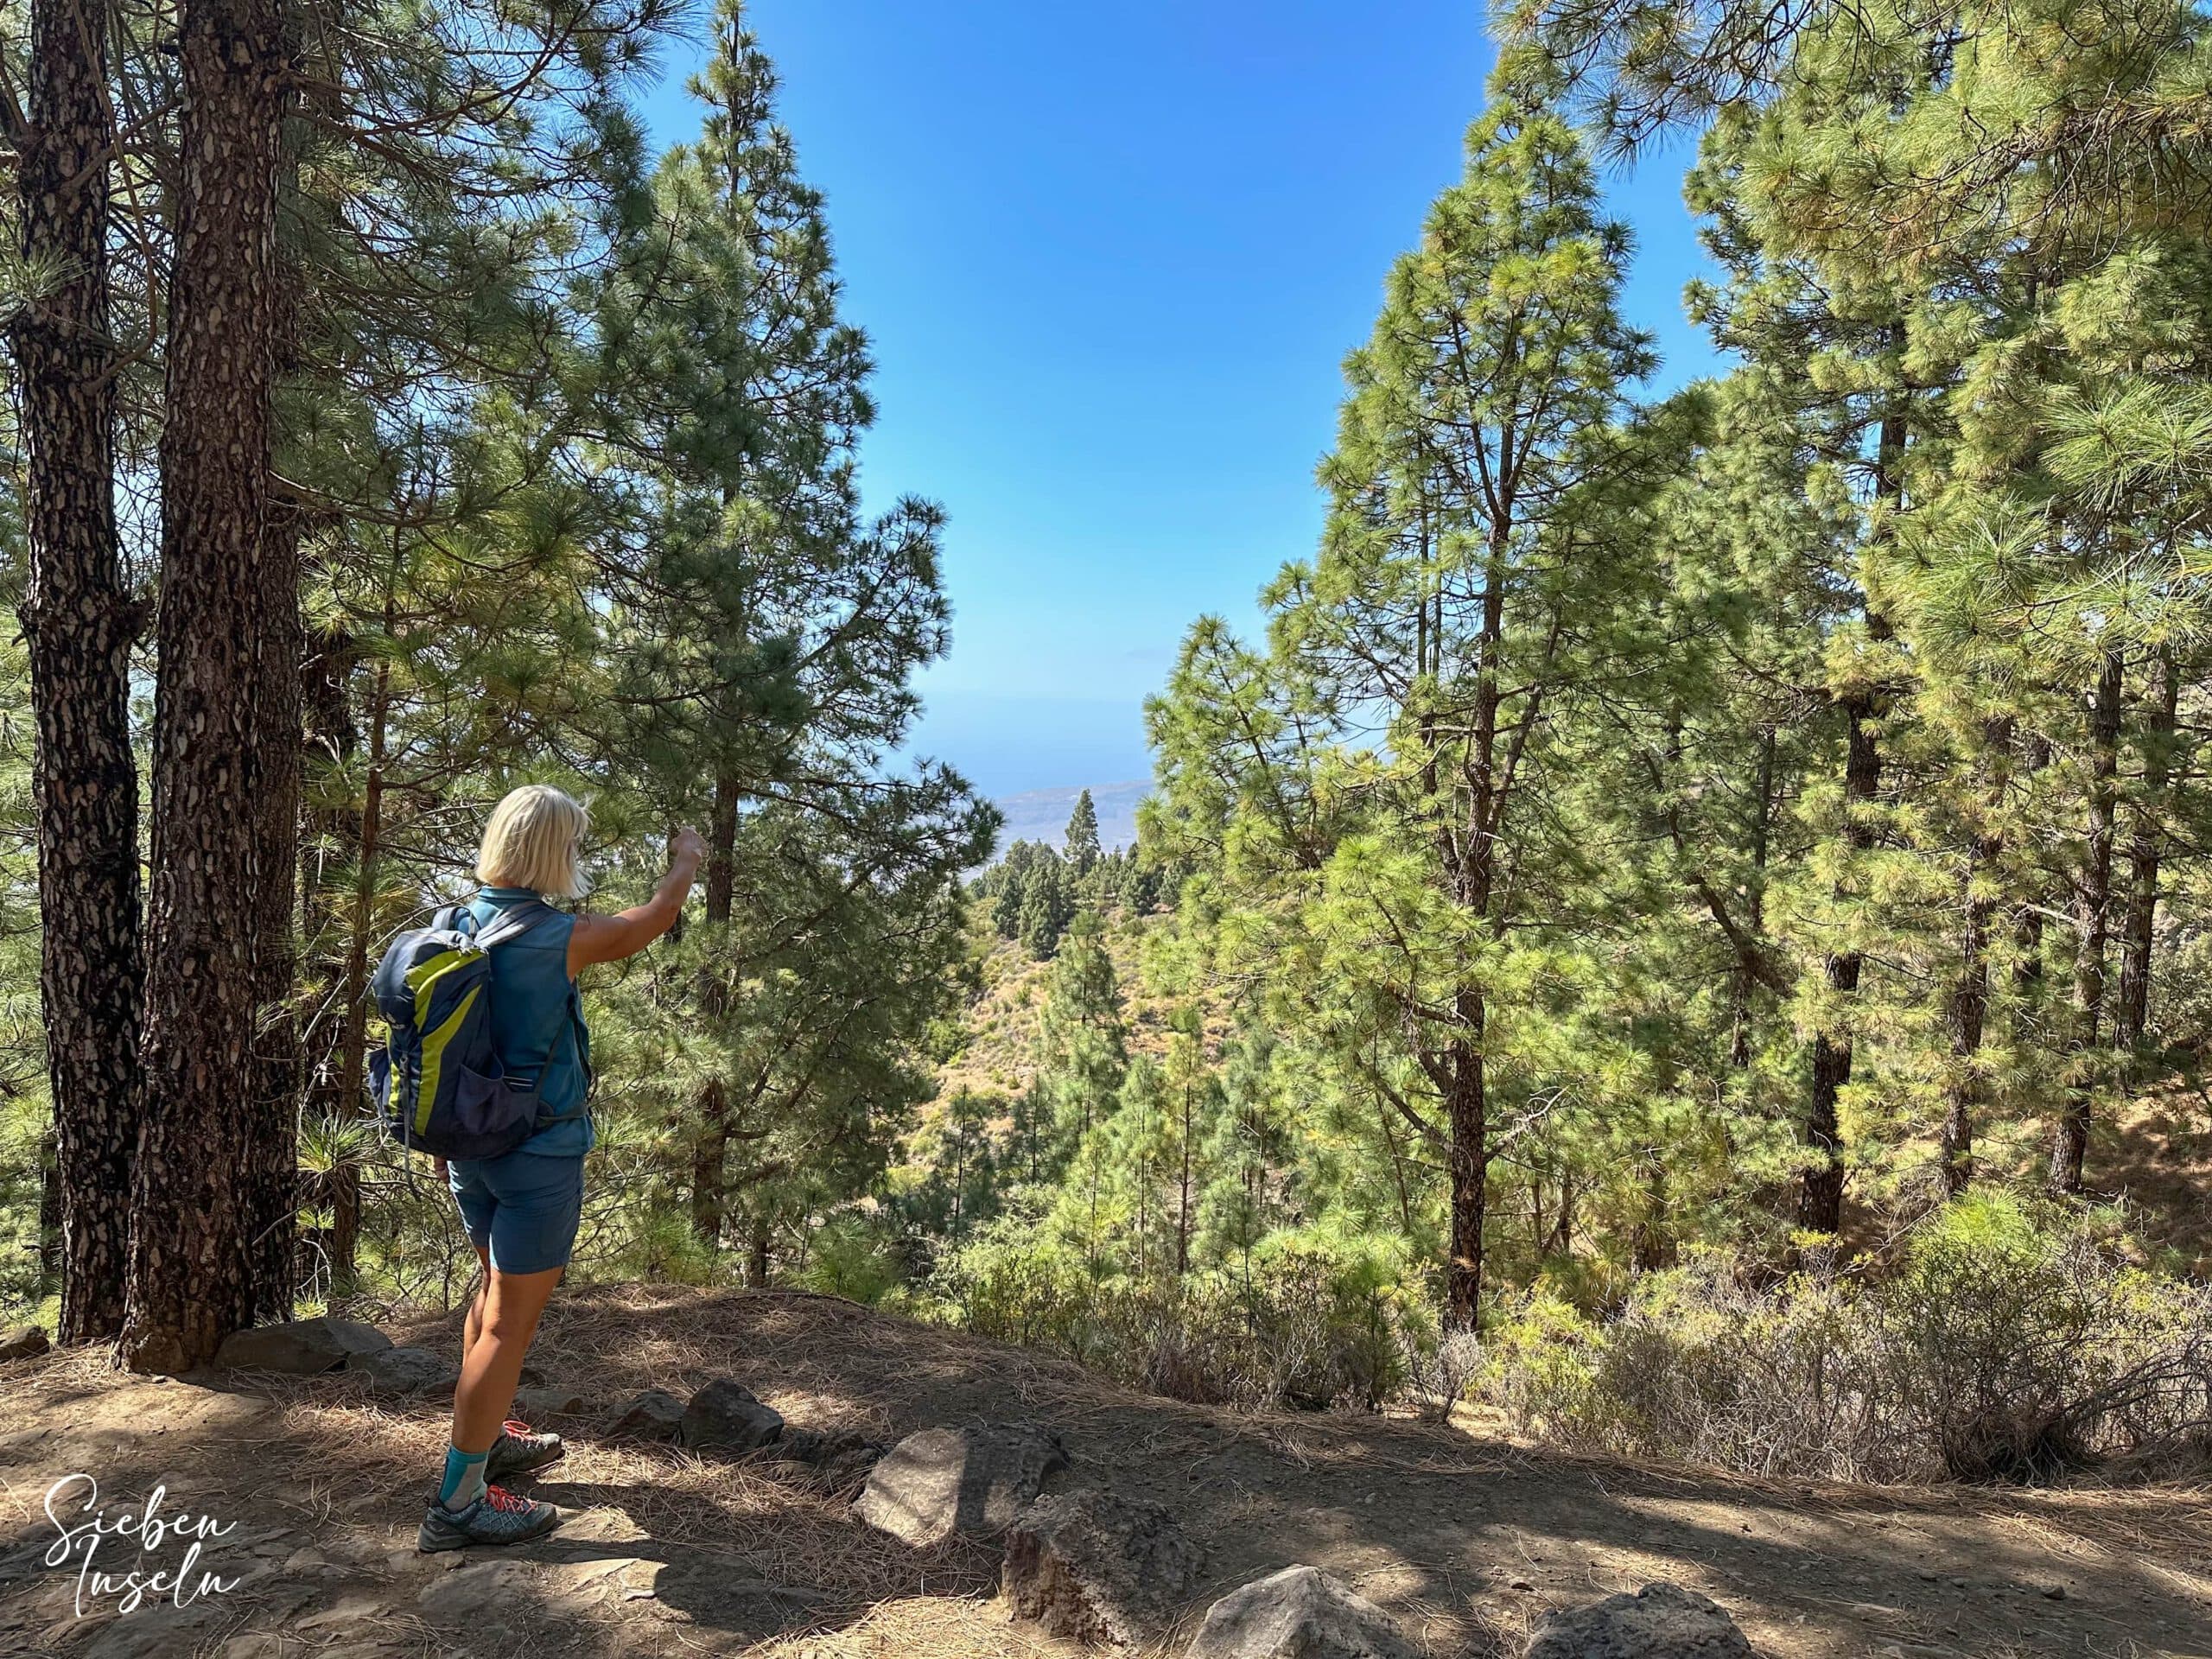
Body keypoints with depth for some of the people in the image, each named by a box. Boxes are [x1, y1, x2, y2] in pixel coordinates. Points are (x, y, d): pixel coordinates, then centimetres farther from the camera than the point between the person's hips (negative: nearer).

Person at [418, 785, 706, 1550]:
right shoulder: (557, 939, -21)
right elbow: (654, 917, -4)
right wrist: (686, 859, 16)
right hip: (539, 1153, -8)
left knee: (494, 1290, 24)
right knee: (511, 1319, 1)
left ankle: (486, 1438, 40)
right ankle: (458, 1502, 8)